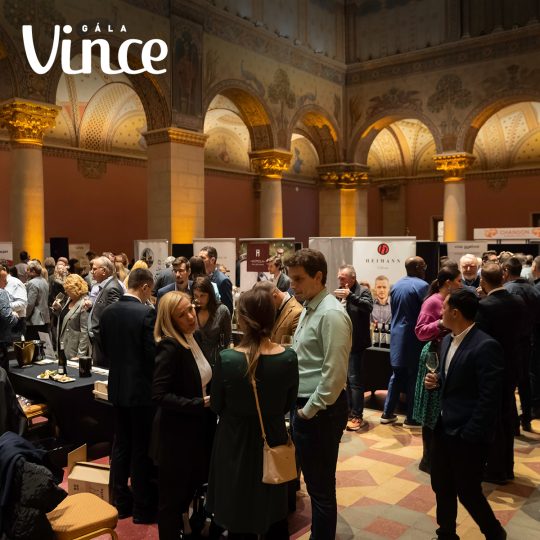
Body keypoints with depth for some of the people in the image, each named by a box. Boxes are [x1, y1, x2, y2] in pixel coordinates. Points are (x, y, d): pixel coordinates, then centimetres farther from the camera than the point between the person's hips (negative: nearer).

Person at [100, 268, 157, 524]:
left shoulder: (108, 311, 1)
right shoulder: (147, 313, -19)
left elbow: (105, 349, 9)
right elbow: (153, 354, -18)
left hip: (117, 387, 6)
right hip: (142, 389, -6)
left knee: (120, 445, 17)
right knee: (142, 449, 4)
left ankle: (120, 502, 27)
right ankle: (142, 508, 15)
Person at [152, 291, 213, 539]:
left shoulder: (191, 339, 5)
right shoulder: (169, 347, -22)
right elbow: (159, 395, -27)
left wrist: (210, 398, 3)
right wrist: (201, 404, -26)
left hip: (195, 429, 8)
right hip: (176, 434, -8)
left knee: (190, 487, 23)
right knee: (172, 496, 10)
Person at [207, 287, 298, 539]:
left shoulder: (226, 359, -23)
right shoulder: (289, 358, -16)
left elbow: (216, 406, -7)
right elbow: (288, 405, -1)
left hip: (236, 442, -2)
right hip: (272, 438, 2)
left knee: (239, 517, 20)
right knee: (275, 513, 25)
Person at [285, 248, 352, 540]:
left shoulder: (331, 314, -20)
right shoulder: (309, 309, 10)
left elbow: (334, 373, -24)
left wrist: (309, 410, -16)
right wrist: (301, 407, 11)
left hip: (320, 412, -9)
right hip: (305, 406, 9)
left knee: (321, 486, 6)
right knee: (314, 481, 22)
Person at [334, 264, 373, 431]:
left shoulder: (363, 291, -9)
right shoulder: (339, 292, 10)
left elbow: (369, 307, -28)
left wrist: (350, 296, -35)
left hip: (355, 343, -7)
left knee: (354, 379, -4)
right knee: (345, 378, 15)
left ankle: (357, 416, 5)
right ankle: (348, 411, 27)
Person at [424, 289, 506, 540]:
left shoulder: (486, 346, -21)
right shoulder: (447, 341, 7)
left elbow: (489, 398, -21)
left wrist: (469, 435, -19)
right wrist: (436, 380, -1)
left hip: (466, 435, -8)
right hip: (444, 427, 8)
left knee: (467, 492, 7)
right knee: (441, 486, 18)